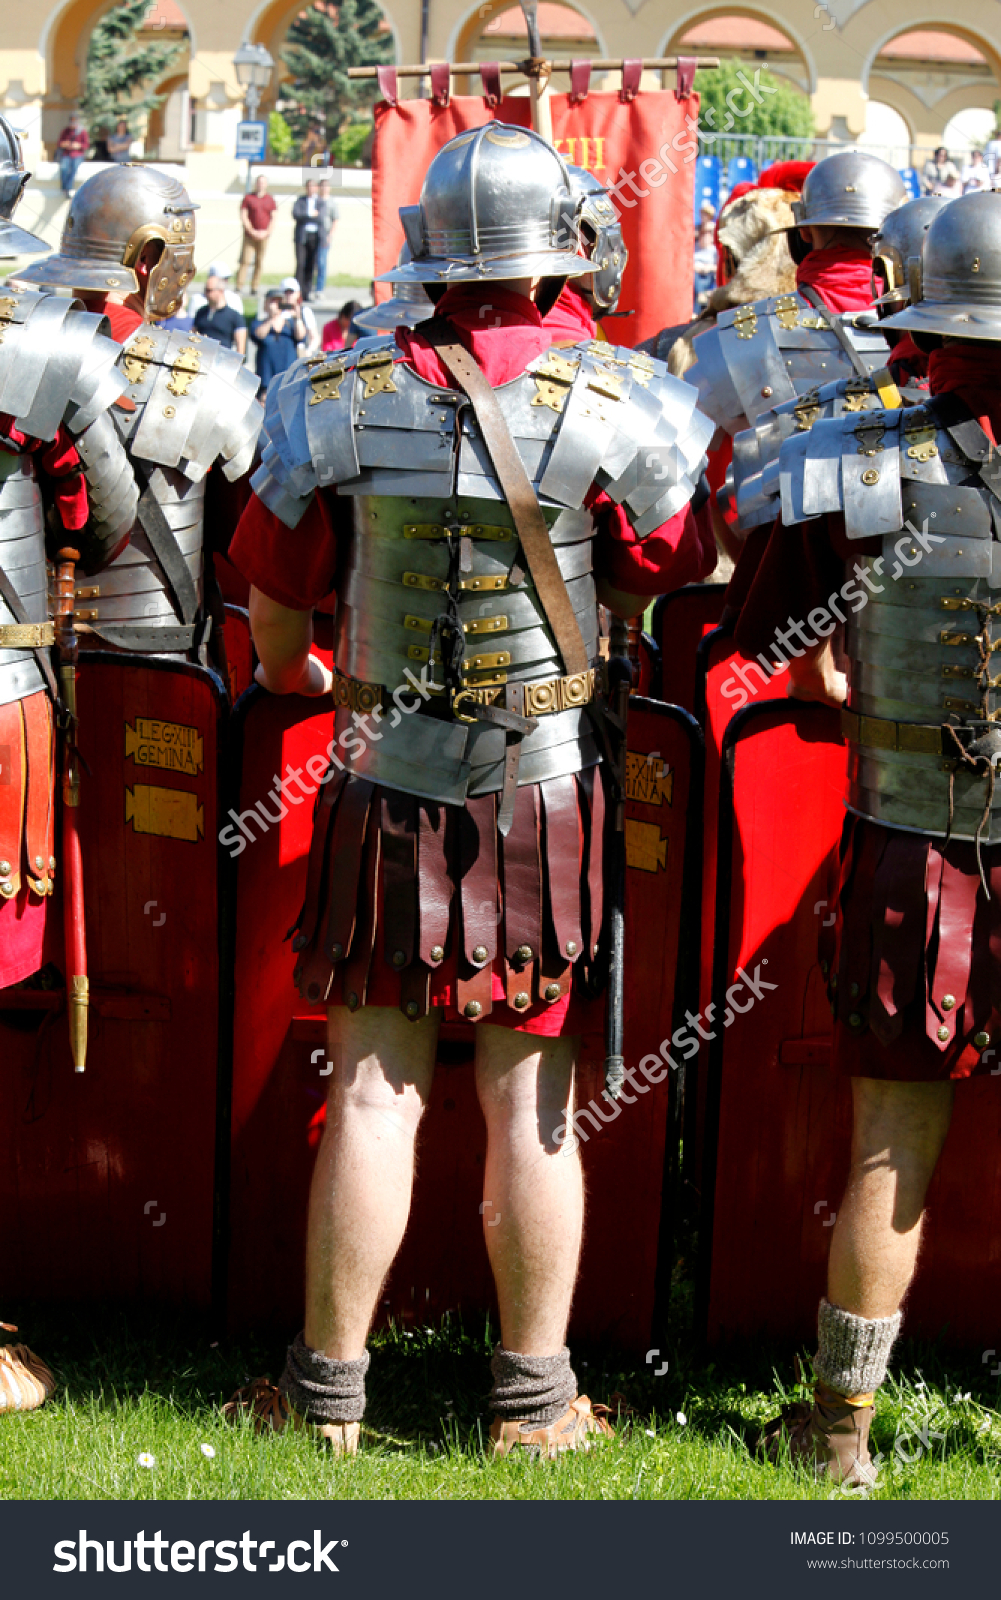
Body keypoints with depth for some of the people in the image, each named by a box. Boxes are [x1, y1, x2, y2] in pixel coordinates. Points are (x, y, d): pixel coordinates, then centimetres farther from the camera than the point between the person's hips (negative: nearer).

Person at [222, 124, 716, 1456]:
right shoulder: (619, 406, -10)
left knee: (374, 1093, 6)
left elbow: (275, 610, 7)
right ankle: (534, 1397, 14)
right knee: (531, 1104, 6)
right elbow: (675, 576, 3)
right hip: (549, 796, -1)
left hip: (386, 793, 1)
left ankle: (329, 1390, 13)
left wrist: (298, 677, 28)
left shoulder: (337, 401, -4)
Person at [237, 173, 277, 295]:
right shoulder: (248, 198, 3)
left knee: (259, 262, 3)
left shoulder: (270, 200, 8)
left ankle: (255, 288, 7)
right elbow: (243, 216, -1)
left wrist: (266, 232, -7)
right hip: (250, 234, -2)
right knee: (245, 261, -9)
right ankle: (239, 288, -11)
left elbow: (273, 218, 6)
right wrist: (252, 231, -10)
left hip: (264, 235, 2)